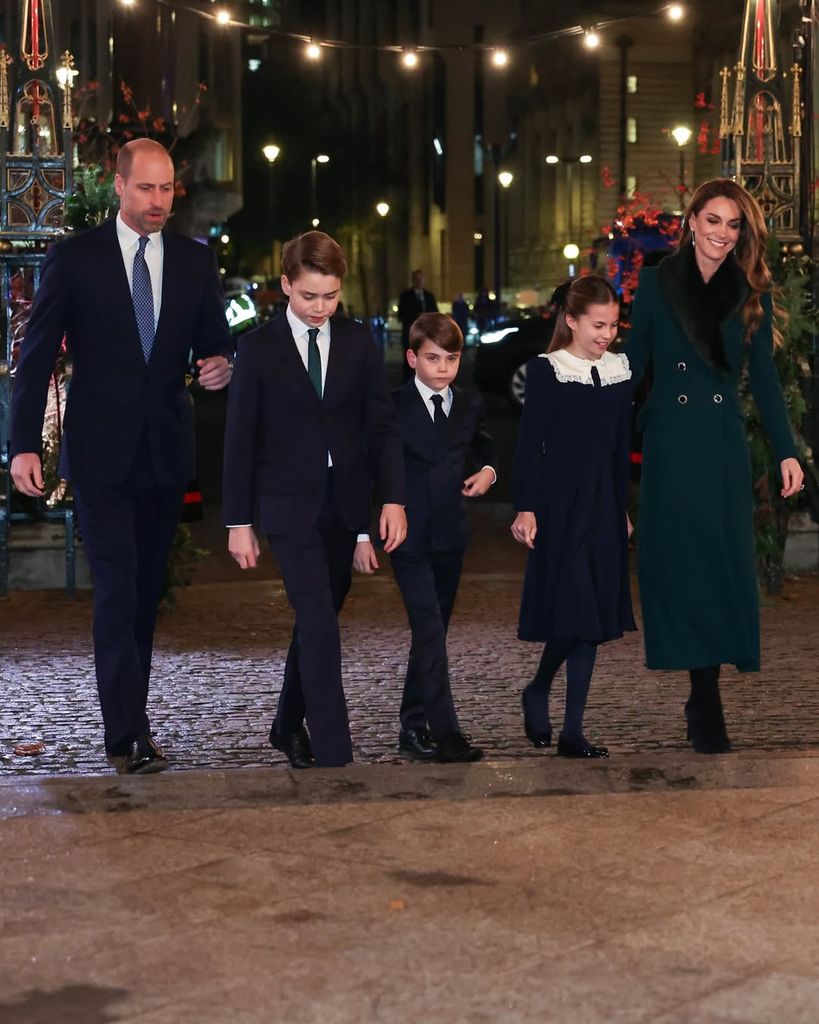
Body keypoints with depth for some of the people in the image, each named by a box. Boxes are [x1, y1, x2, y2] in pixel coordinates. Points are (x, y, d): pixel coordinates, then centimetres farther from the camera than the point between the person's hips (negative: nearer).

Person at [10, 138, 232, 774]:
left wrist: (220, 366, -13)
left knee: (147, 589, 11)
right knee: (118, 590, -9)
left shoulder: (196, 262, 7)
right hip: (101, 452, -4)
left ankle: (129, 718, 21)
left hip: (167, 451, 4)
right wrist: (25, 445, -10)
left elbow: (215, 343, 13)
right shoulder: (76, 258, -3)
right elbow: (37, 356, -3)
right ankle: (127, 734, -9)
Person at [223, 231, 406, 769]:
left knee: (319, 620, 13)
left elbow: (383, 424, 5)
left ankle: (289, 725, 32)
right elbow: (240, 437, -2)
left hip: (346, 502, 4)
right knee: (321, 627, -11)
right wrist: (239, 521, -4)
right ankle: (334, 755, -10)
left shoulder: (359, 342, 5)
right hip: (290, 503, -3)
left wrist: (394, 498, -6)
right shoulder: (258, 347, -3)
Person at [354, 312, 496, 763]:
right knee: (430, 630, -15)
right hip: (408, 536, -5)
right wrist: (363, 535, -7)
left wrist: (487, 470, 4)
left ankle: (414, 726, 22)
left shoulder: (470, 405, 8)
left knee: (432, 632, 11)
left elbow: (483, 447, 28)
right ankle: (444, 733, -17)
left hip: (450, 535, 5)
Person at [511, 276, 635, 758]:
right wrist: (526, 509, -12)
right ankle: (538, 692, 18)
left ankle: (573, 732, 9)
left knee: (595, 617, 4)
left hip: (603, 503, 5)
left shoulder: (620, 372, 9)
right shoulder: (545, 371, -5)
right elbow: (530, 444, -7)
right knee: (571, 612, -9)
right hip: (560, 502, -5)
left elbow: (621, 447, 15)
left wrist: (623, 508, 15)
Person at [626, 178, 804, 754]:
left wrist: (787, 450, 0)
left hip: (723, 445, 1)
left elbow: (765, 377, 6)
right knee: (679, 563, -2)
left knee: (722, 563, -1)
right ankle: (706, 702, 4)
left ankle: (706, 701, 8)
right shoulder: (657, 284, 2)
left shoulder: (752, 292, 5)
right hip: (669, 441, -1)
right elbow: (634, 365, 5)